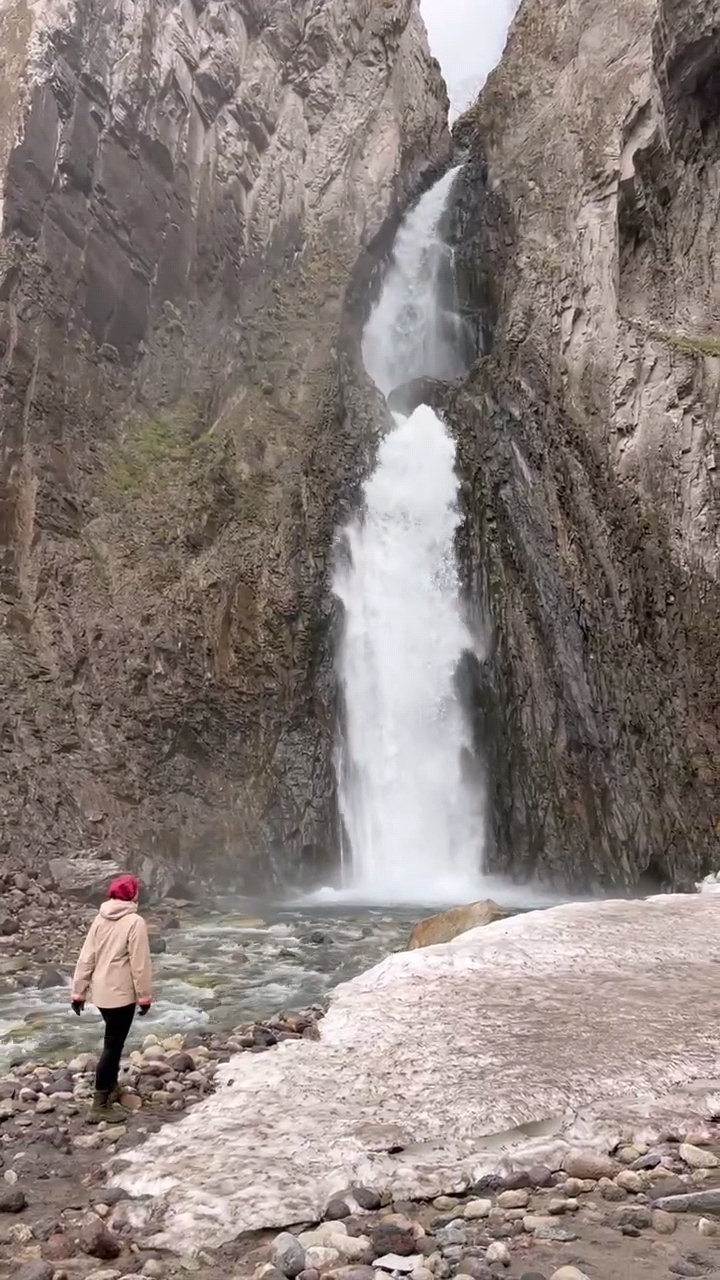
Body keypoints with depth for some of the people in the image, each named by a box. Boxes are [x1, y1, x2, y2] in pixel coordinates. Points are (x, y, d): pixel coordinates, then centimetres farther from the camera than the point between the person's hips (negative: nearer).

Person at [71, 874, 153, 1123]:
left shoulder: (100, 919, 3)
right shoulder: (135, 922, -16)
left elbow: (86, 958, 5)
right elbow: (140, 963, -15)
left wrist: (78, 991, 10)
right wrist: (145, 996, -6)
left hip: (101, 992, 7)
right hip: (121, 993, -7)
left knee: (114, 1040, 24)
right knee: (113, 1045, 0)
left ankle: (111, 1087, 36)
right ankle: (100, 1106, 4)